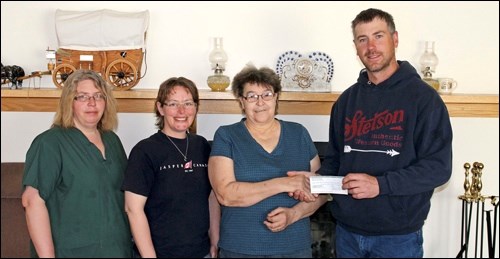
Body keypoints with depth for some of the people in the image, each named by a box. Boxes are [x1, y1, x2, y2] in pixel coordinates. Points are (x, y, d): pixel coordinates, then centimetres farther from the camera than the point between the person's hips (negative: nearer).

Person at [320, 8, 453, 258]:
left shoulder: (423, 97, -8)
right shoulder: (347, 100, 8)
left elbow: (438, 167, -13)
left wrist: (380, 184, -22)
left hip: (397, 236, -4)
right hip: (347, 231, 5)